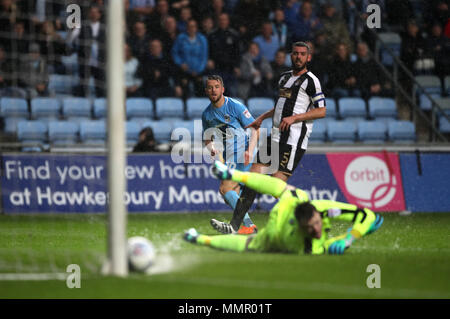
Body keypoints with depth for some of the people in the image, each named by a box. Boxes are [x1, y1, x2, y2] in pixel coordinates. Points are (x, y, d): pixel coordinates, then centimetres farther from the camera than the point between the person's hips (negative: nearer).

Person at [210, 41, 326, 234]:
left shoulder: (310, 80, -3)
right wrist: (263, 117, 28)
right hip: (276, 136, 8)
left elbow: (321, 111, -10)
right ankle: (234, 226, -1)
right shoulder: (284, 77, 21)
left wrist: (294, 118, -17)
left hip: (293, 140, -8)